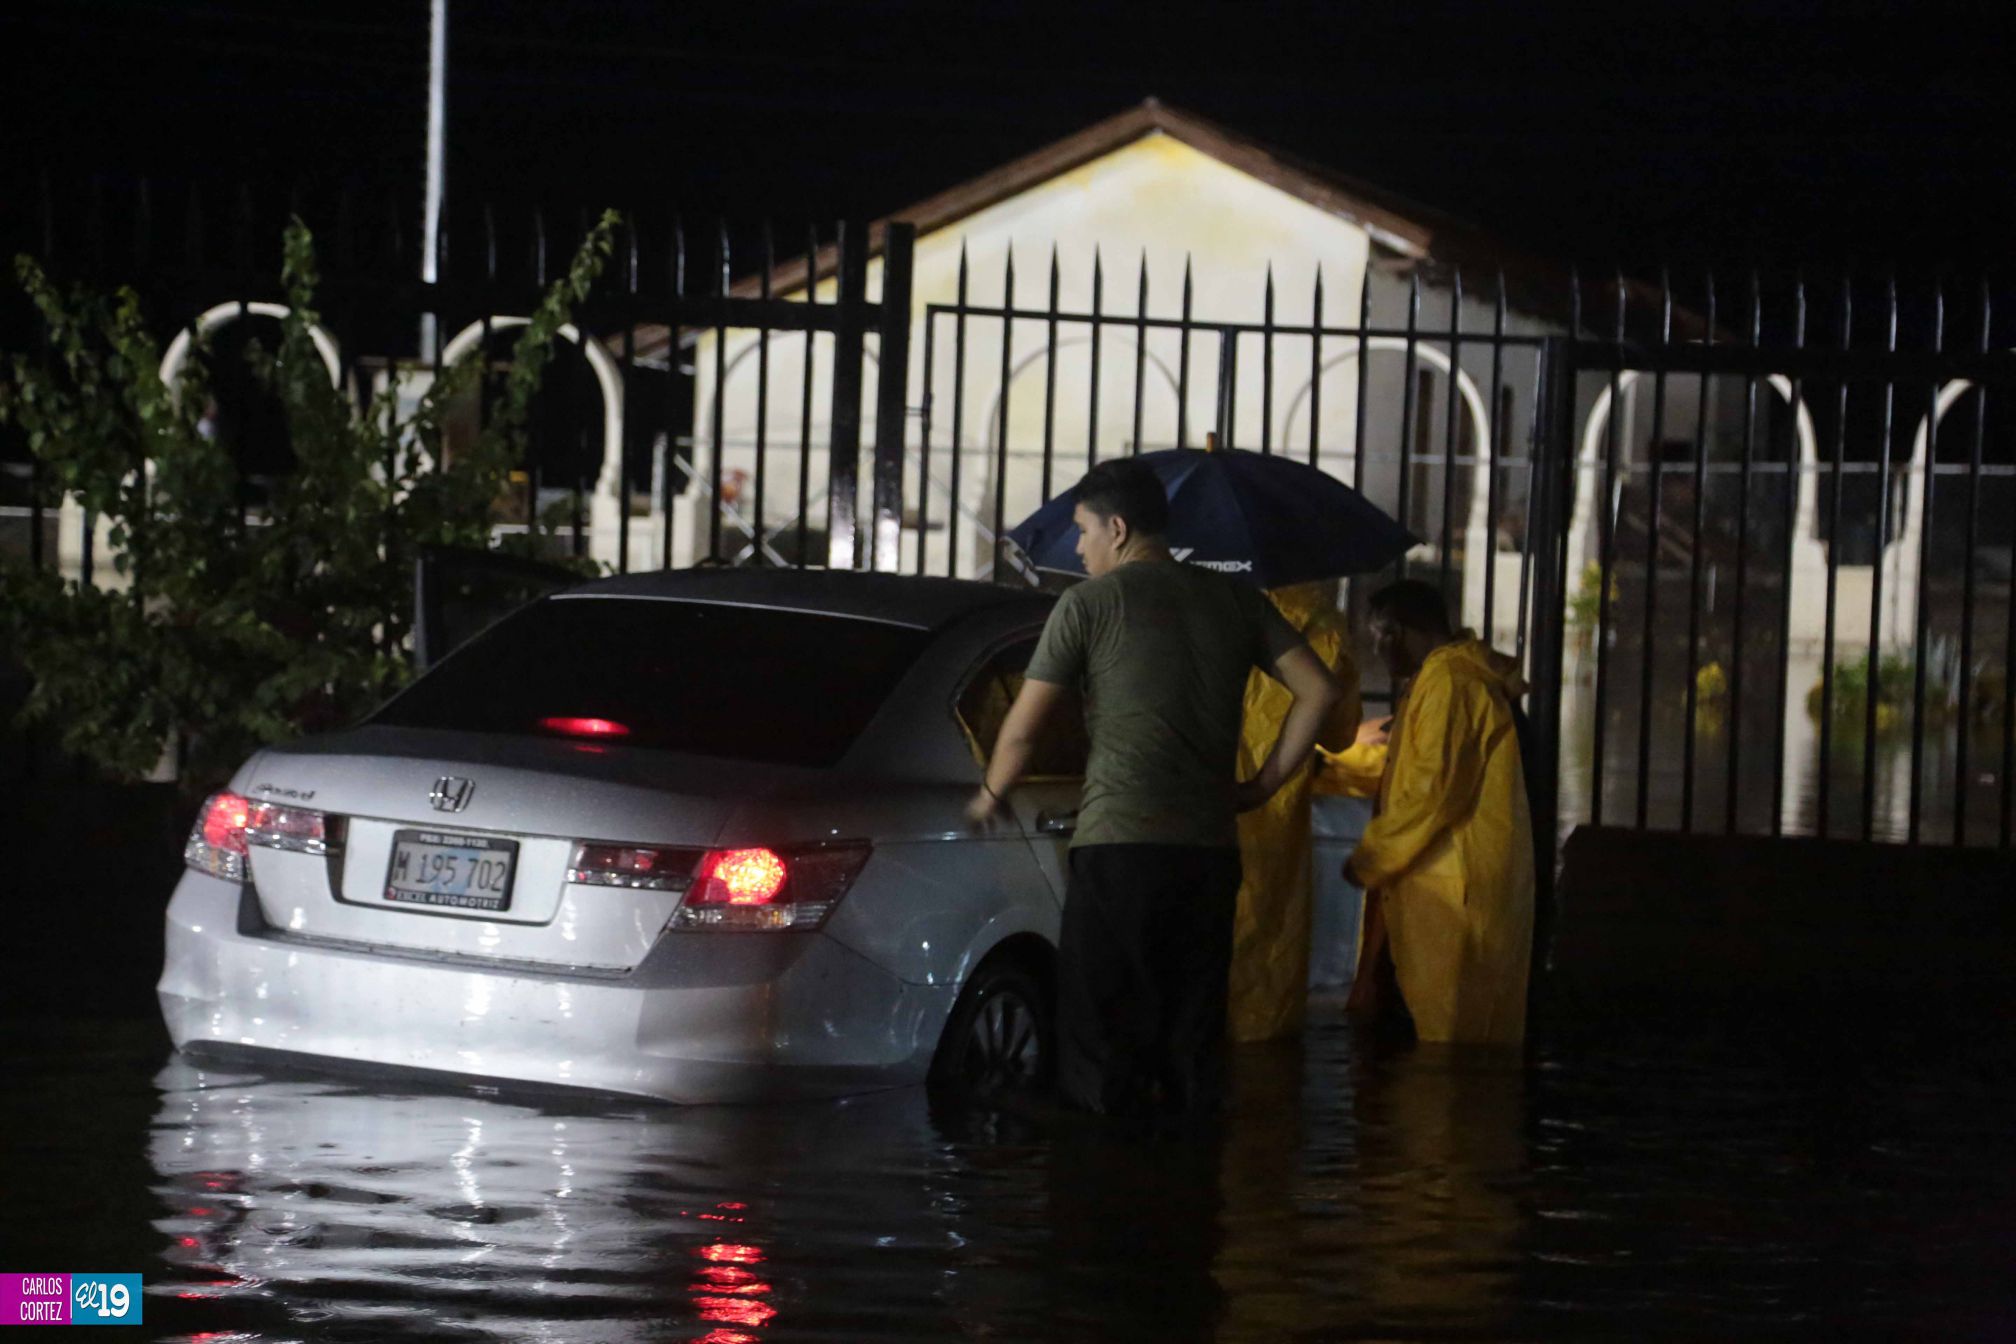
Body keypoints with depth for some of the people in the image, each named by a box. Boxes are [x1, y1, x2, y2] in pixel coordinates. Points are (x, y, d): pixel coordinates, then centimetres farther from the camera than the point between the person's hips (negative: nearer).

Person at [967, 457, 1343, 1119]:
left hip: (1118, 847, -5)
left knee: (1098, 1044, -1)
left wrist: (990, 796, 19)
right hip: (1211, 844, 5)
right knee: (1194, 1040, 9)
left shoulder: (1090, 603, -1)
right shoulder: (1234, 600, 12)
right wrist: (1264, 784, 15)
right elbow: (1318, 691, 9)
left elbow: (1022, 727, 1)